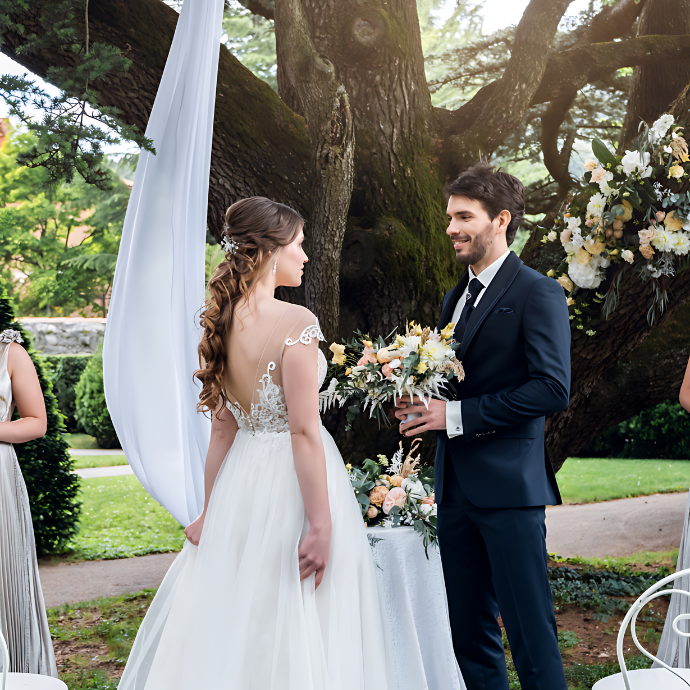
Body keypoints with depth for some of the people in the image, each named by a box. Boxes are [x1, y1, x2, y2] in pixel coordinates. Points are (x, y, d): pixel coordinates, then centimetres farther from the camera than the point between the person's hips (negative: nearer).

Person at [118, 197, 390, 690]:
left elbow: (223, 428, 8)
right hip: (294, 481, -7)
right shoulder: (296, 323, -17)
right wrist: (321, 524, -17)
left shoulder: (224, 322, 3)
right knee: (294, 634, 4)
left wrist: (210, 512, 13)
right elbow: (303, 431, -20)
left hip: (240, 480, 7)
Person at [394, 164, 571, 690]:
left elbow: (552, 389, -16)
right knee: (470, 632, 13)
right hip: (455, 486, 8)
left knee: (530, 628, -4)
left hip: (508, 487, -8)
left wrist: (457, 416, -18)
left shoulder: (538, 293, -7)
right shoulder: (455, 299, 18)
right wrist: (422, 406, 2)